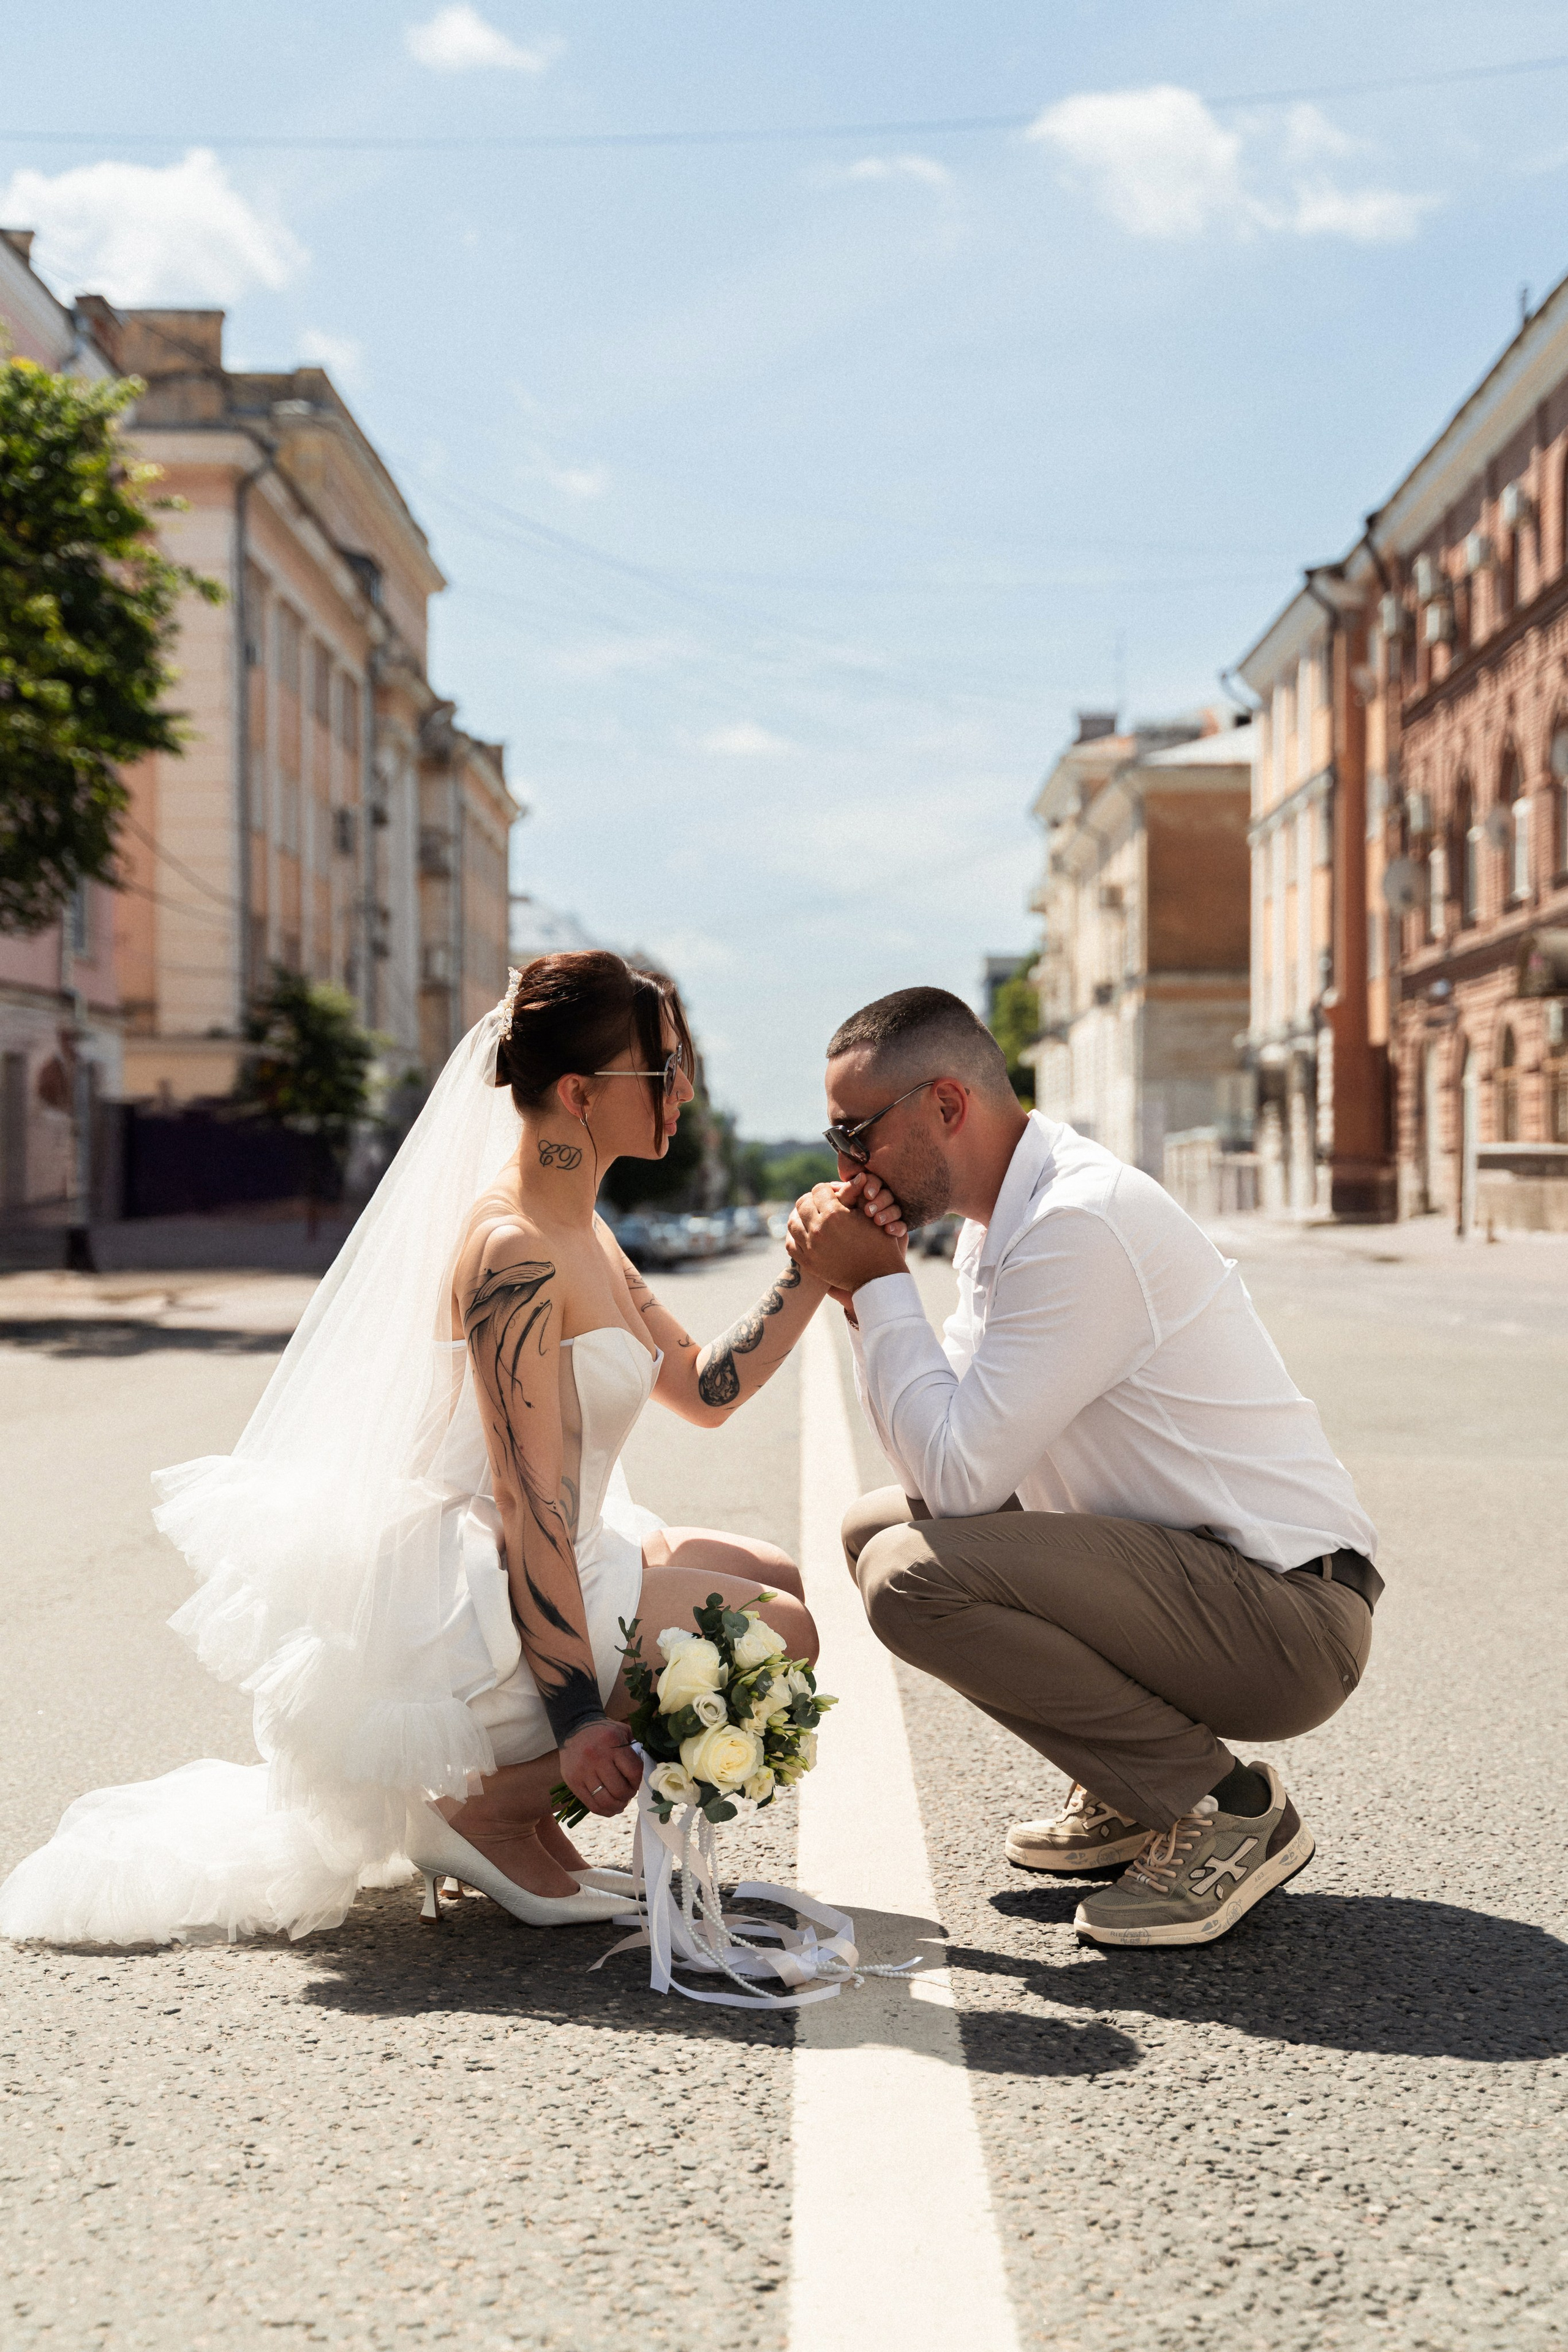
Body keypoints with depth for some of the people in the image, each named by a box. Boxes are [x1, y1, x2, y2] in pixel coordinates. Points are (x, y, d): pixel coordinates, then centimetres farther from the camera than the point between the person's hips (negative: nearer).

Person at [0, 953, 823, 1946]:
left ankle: (513, 1804, 12)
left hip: (547, 1571, 10)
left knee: (778, 1579, 15)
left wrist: (815, 1269, 6)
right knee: (780, 1637, -16)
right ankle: (494, 1806, -4)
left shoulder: (581, 1232, 11)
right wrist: (576, 1722, -25)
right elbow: (529, 1508, -24)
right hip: (480, 1600, -10)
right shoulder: (515, 1250, -20)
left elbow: (705, 1388, 16)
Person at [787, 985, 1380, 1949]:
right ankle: (1134, 1791, 15)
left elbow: (960, 1476, -23)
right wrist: (862, 1295, -1)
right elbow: (940, 1469, 10)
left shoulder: (1083, 1223, -22)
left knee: (911, 1574, -24)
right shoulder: (1003, 1219, 10)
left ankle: (1226, 1808, -8)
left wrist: (879, 1285, -14)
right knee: (877, 1526, 14)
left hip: (1288, 1618, -10)